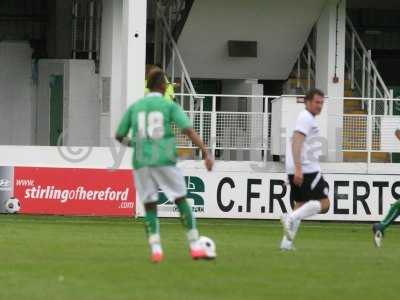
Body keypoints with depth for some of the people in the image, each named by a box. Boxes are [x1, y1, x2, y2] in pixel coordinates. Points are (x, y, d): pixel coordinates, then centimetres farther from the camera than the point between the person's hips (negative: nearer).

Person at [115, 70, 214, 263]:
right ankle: (195, 247, 6)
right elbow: (189, 130, -10)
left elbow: (119, 136, 15)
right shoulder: (170, 106, 1)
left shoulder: (134, 107, 10)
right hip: (164, 160, -2)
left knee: (150, 206, 8)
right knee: (181, 201, 8)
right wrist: (205, 153, -12)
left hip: (141, 161, 2)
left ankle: (156, 249, -5)